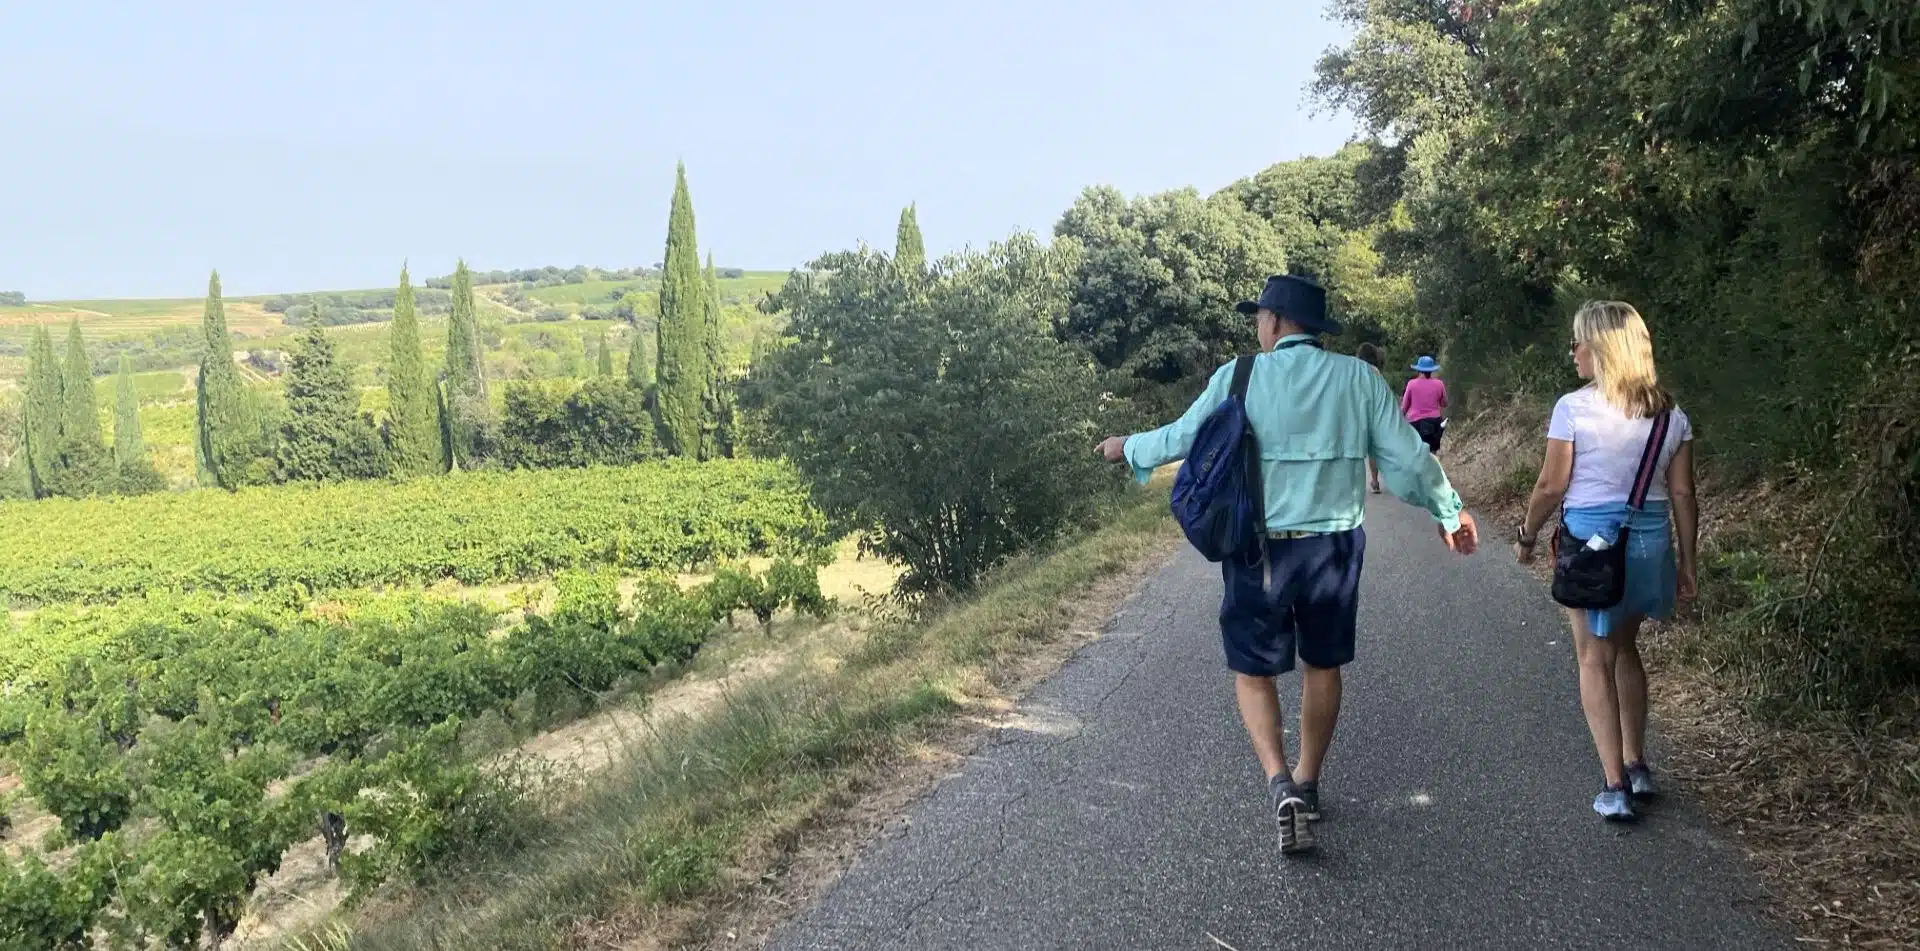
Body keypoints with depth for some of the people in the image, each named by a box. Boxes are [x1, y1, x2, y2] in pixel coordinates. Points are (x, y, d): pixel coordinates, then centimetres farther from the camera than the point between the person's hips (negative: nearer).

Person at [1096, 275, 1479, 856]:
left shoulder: (1238, 378, -6)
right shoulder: (1358, 378, -2)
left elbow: (1180, 439, 5)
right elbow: (1407, 458, 1)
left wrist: (1127, 448, 25)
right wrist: (1449, 511, 18)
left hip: (1259, 548, -2)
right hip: (1335, 546, 2)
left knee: (1253, 671, 9)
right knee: (1322, 665, 19)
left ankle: (1281, 785, -10)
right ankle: (1307, 784, 31)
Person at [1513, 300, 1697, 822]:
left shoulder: (1573, 408, -11)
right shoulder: (1670, 413, 4)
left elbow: (1551, 487, -8)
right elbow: (1682, 495, 5)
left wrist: (1527, 536, 8)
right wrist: (1687, 564, 12)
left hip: (1590, 538, -5)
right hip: (1651, 539, 5)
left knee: (1596, 660, 4)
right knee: (1625, 649, 23)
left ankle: (1615, 787, 0)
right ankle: (1637, 766, 30)